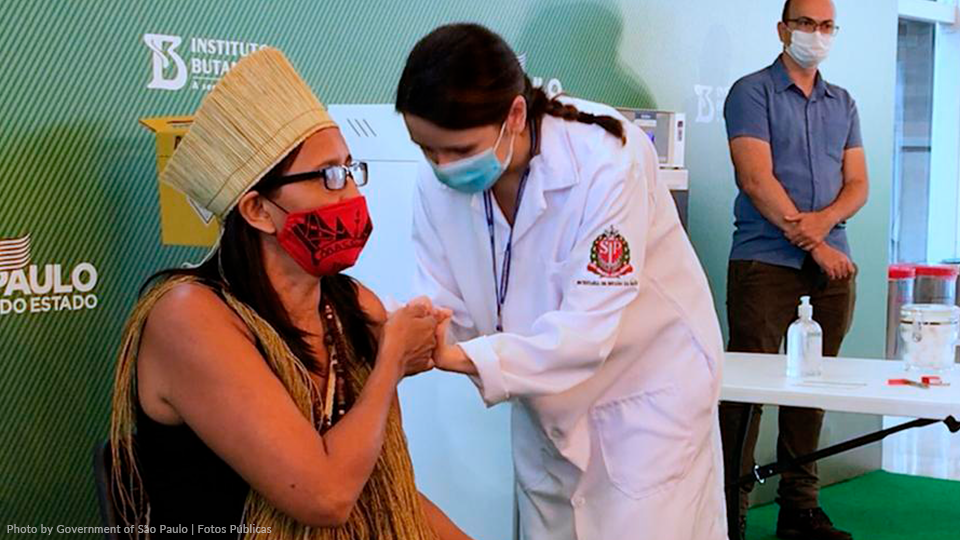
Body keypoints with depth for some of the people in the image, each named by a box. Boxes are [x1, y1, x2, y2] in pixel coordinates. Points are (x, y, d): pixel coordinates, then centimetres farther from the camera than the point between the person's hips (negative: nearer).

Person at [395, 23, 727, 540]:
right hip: (545, 397, 5)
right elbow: (443, 306, -10)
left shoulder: (605, 162, -31)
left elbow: (589, 328, -32)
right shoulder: (438, 182, -14)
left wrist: (463, 358, -43)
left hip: (648, 388, -5)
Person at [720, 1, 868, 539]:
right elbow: (756, 180, -10)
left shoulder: (842, 103, 17)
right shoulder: (752, 92, -1)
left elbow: (858, 185, 12)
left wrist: (823, 221, -10)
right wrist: (813, 245, -11)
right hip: (766, 261, -5)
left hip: (832, 263, 6)